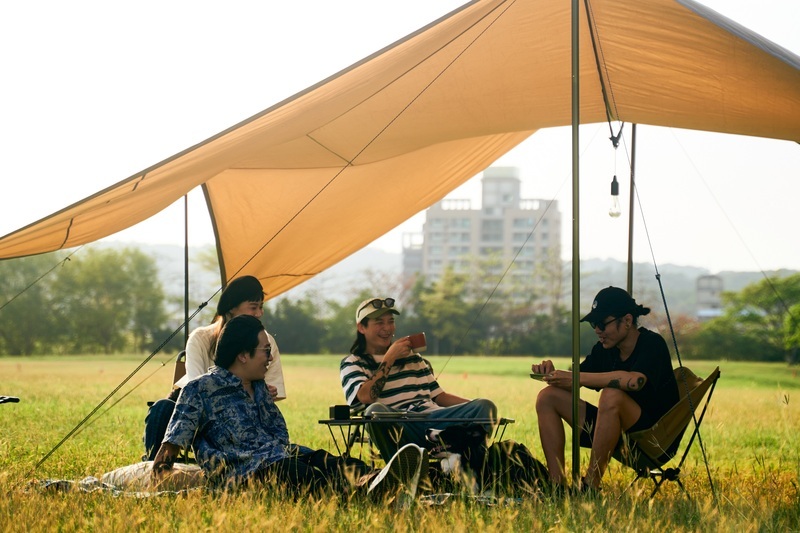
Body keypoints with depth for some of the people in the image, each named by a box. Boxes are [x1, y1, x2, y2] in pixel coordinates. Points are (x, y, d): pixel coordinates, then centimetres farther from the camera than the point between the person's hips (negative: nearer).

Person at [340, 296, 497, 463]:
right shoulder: (352, 363, 17)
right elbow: (366, 397, -5)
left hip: (432, 416, 5)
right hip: (395, 424, -5)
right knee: (375, 410, -39)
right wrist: (389, 358, 1)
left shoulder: (413, 357, 32)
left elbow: (439, 396, 26)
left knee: (485, 406, -21)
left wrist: (476, 406, 9)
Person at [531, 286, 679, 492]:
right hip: (617, 431, 8)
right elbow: (570, 384, 12)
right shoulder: (604, 349, 5)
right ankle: (557, 486, -11)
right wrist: (551, 372, -12)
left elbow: (634, 380, -36)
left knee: (612, 395, -36)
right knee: (548, 396, 0)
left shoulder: (652, 343, -15)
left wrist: (577, 378, -30)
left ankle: (590, 487, -27)